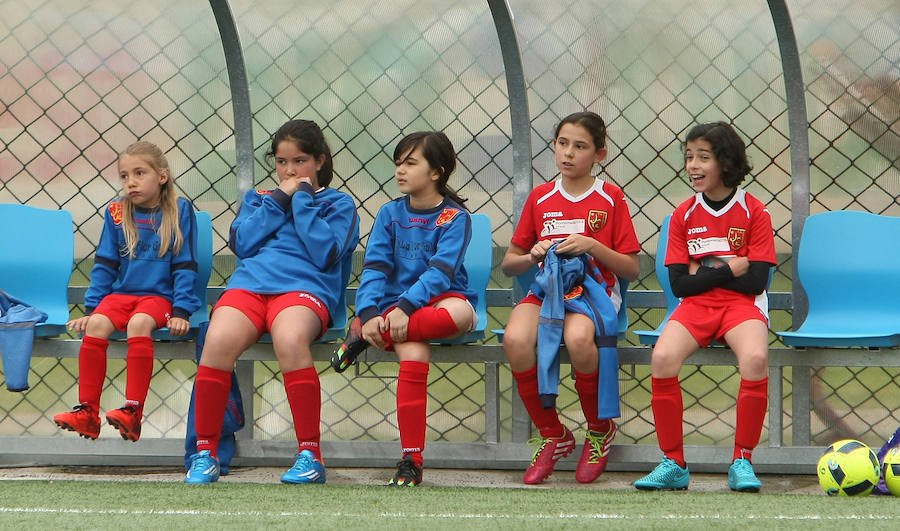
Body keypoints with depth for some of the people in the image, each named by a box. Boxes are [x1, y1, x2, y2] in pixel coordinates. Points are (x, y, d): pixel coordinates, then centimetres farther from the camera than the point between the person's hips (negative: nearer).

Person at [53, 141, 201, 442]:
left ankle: (133, 412, -36)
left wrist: (181, 312, -9)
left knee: (139, 323, -35)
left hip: (159, 295, -3)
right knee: (97, 324, -27)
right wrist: (90, 308, 4)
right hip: (120, 293, 3)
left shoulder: (179, 210, 0)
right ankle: (87, 413, -24)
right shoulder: (116, 213, 9)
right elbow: (105, 266, 11)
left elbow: (185, 267, -1)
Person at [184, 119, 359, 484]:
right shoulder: (258, 198, 30)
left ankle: (310, 455, -30)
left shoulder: (338, 204, 19)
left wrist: (302, 200, 4)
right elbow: (241, 243, 10)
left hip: (304, 289, -3)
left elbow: (325, 255, 0)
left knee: (290, 339, -40)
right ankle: (205, 453, -21)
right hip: (249, 284, 3)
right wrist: (280, 200, 8)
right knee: (218, 341, -32)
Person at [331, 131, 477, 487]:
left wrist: (405, 307, -28)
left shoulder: (454, 218, 0)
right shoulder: (390, 214, 11)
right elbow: (375, 268, 2)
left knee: (460, 312, -38)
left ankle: (364, 336, -29)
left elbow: (441, 271, -14)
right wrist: (369, 312, -17)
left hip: (438, 300, -1)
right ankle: (411, 462, -28)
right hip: (393, 304, 1)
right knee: (414, 353, -30)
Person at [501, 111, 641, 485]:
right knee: (516, 339, -33)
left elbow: (631, 270, 3)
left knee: (578, 338, -39)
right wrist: (532, 256, -5)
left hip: (594, 289, -3)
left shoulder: (610, 199, 6)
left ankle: (600, 429, -10)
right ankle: (552, 435, -10)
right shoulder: (540, 198, 14)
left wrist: (593, 246, -13)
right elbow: (508, 264, 17)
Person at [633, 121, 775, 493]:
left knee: (755, 358, -35)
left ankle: (742, 461, -20)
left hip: (742, 306, -2)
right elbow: (680, 284, 1)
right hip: (695, 307, 2)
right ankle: (673, 464, -17)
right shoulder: (683, 216, 7)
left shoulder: (754, 213, -1)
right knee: (662, 357, -28)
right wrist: (729, 270, -6)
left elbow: (755, 283, -7)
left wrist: (706, 271, -6)